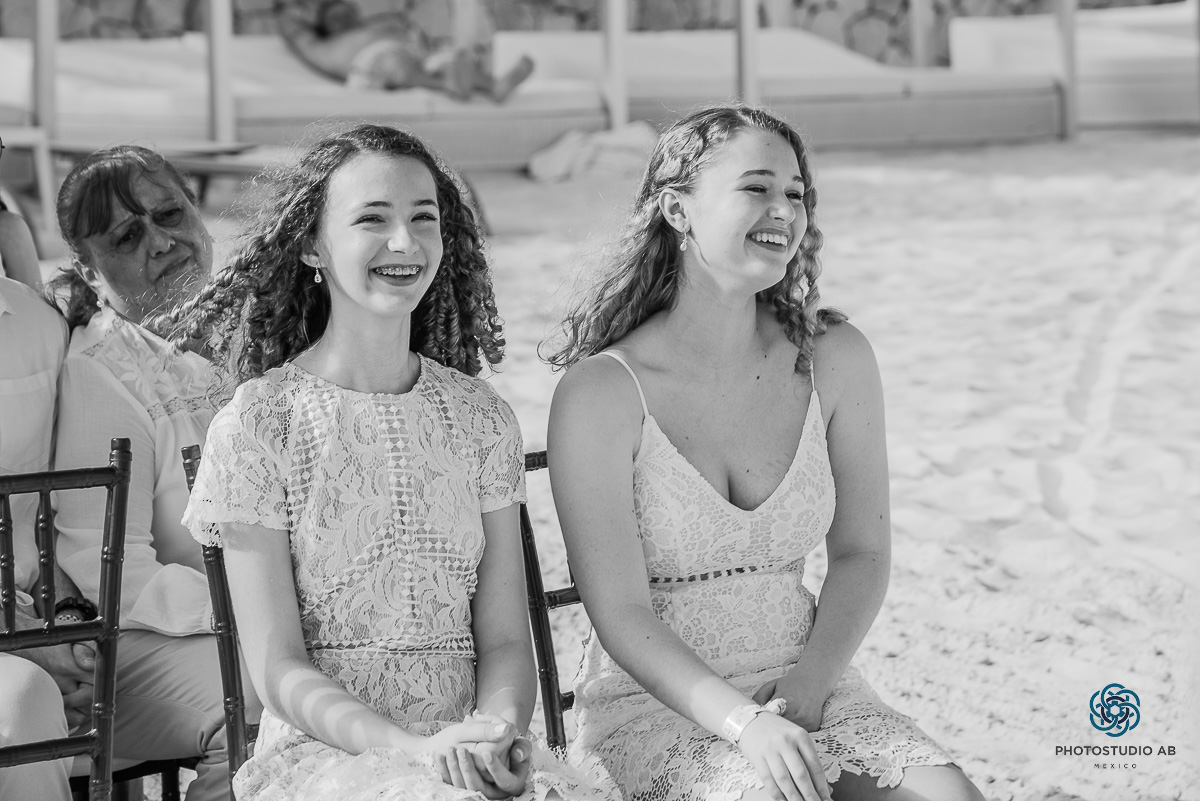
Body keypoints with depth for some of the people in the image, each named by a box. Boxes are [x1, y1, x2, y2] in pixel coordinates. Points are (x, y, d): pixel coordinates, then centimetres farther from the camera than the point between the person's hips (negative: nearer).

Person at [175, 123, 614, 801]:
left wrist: (501, 730, -14)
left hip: (469, 741, 4)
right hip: (320, 746, -4)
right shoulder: (259, 424, -1)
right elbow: (278, 671, -5)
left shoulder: (480, 416, 10)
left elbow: (505, 640, 8)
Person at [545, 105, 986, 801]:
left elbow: (862, 553, 9)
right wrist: (745, 723, -25)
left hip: (807, 683, 4)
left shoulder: (835, 360, 1)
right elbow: (621, 615, -13)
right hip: (653, 703, -4)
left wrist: (811, 680, -8)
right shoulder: (600, 392, -12)